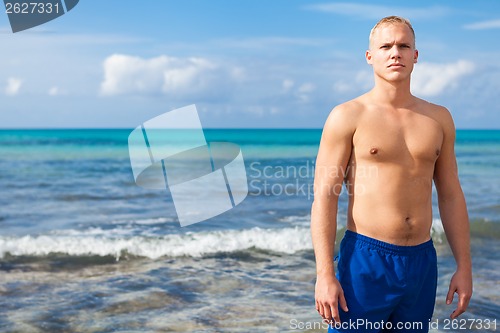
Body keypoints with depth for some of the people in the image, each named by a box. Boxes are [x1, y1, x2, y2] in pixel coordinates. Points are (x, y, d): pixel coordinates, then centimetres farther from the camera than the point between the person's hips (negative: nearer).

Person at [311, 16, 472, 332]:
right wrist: (324, 275, -15)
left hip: (422, 262, 4)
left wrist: (464, 267, 9)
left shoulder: (439, 119, 9)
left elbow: (451, 195, 13)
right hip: (365, 258, -4)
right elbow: (324, 197, -8)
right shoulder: (348, 116, -4)